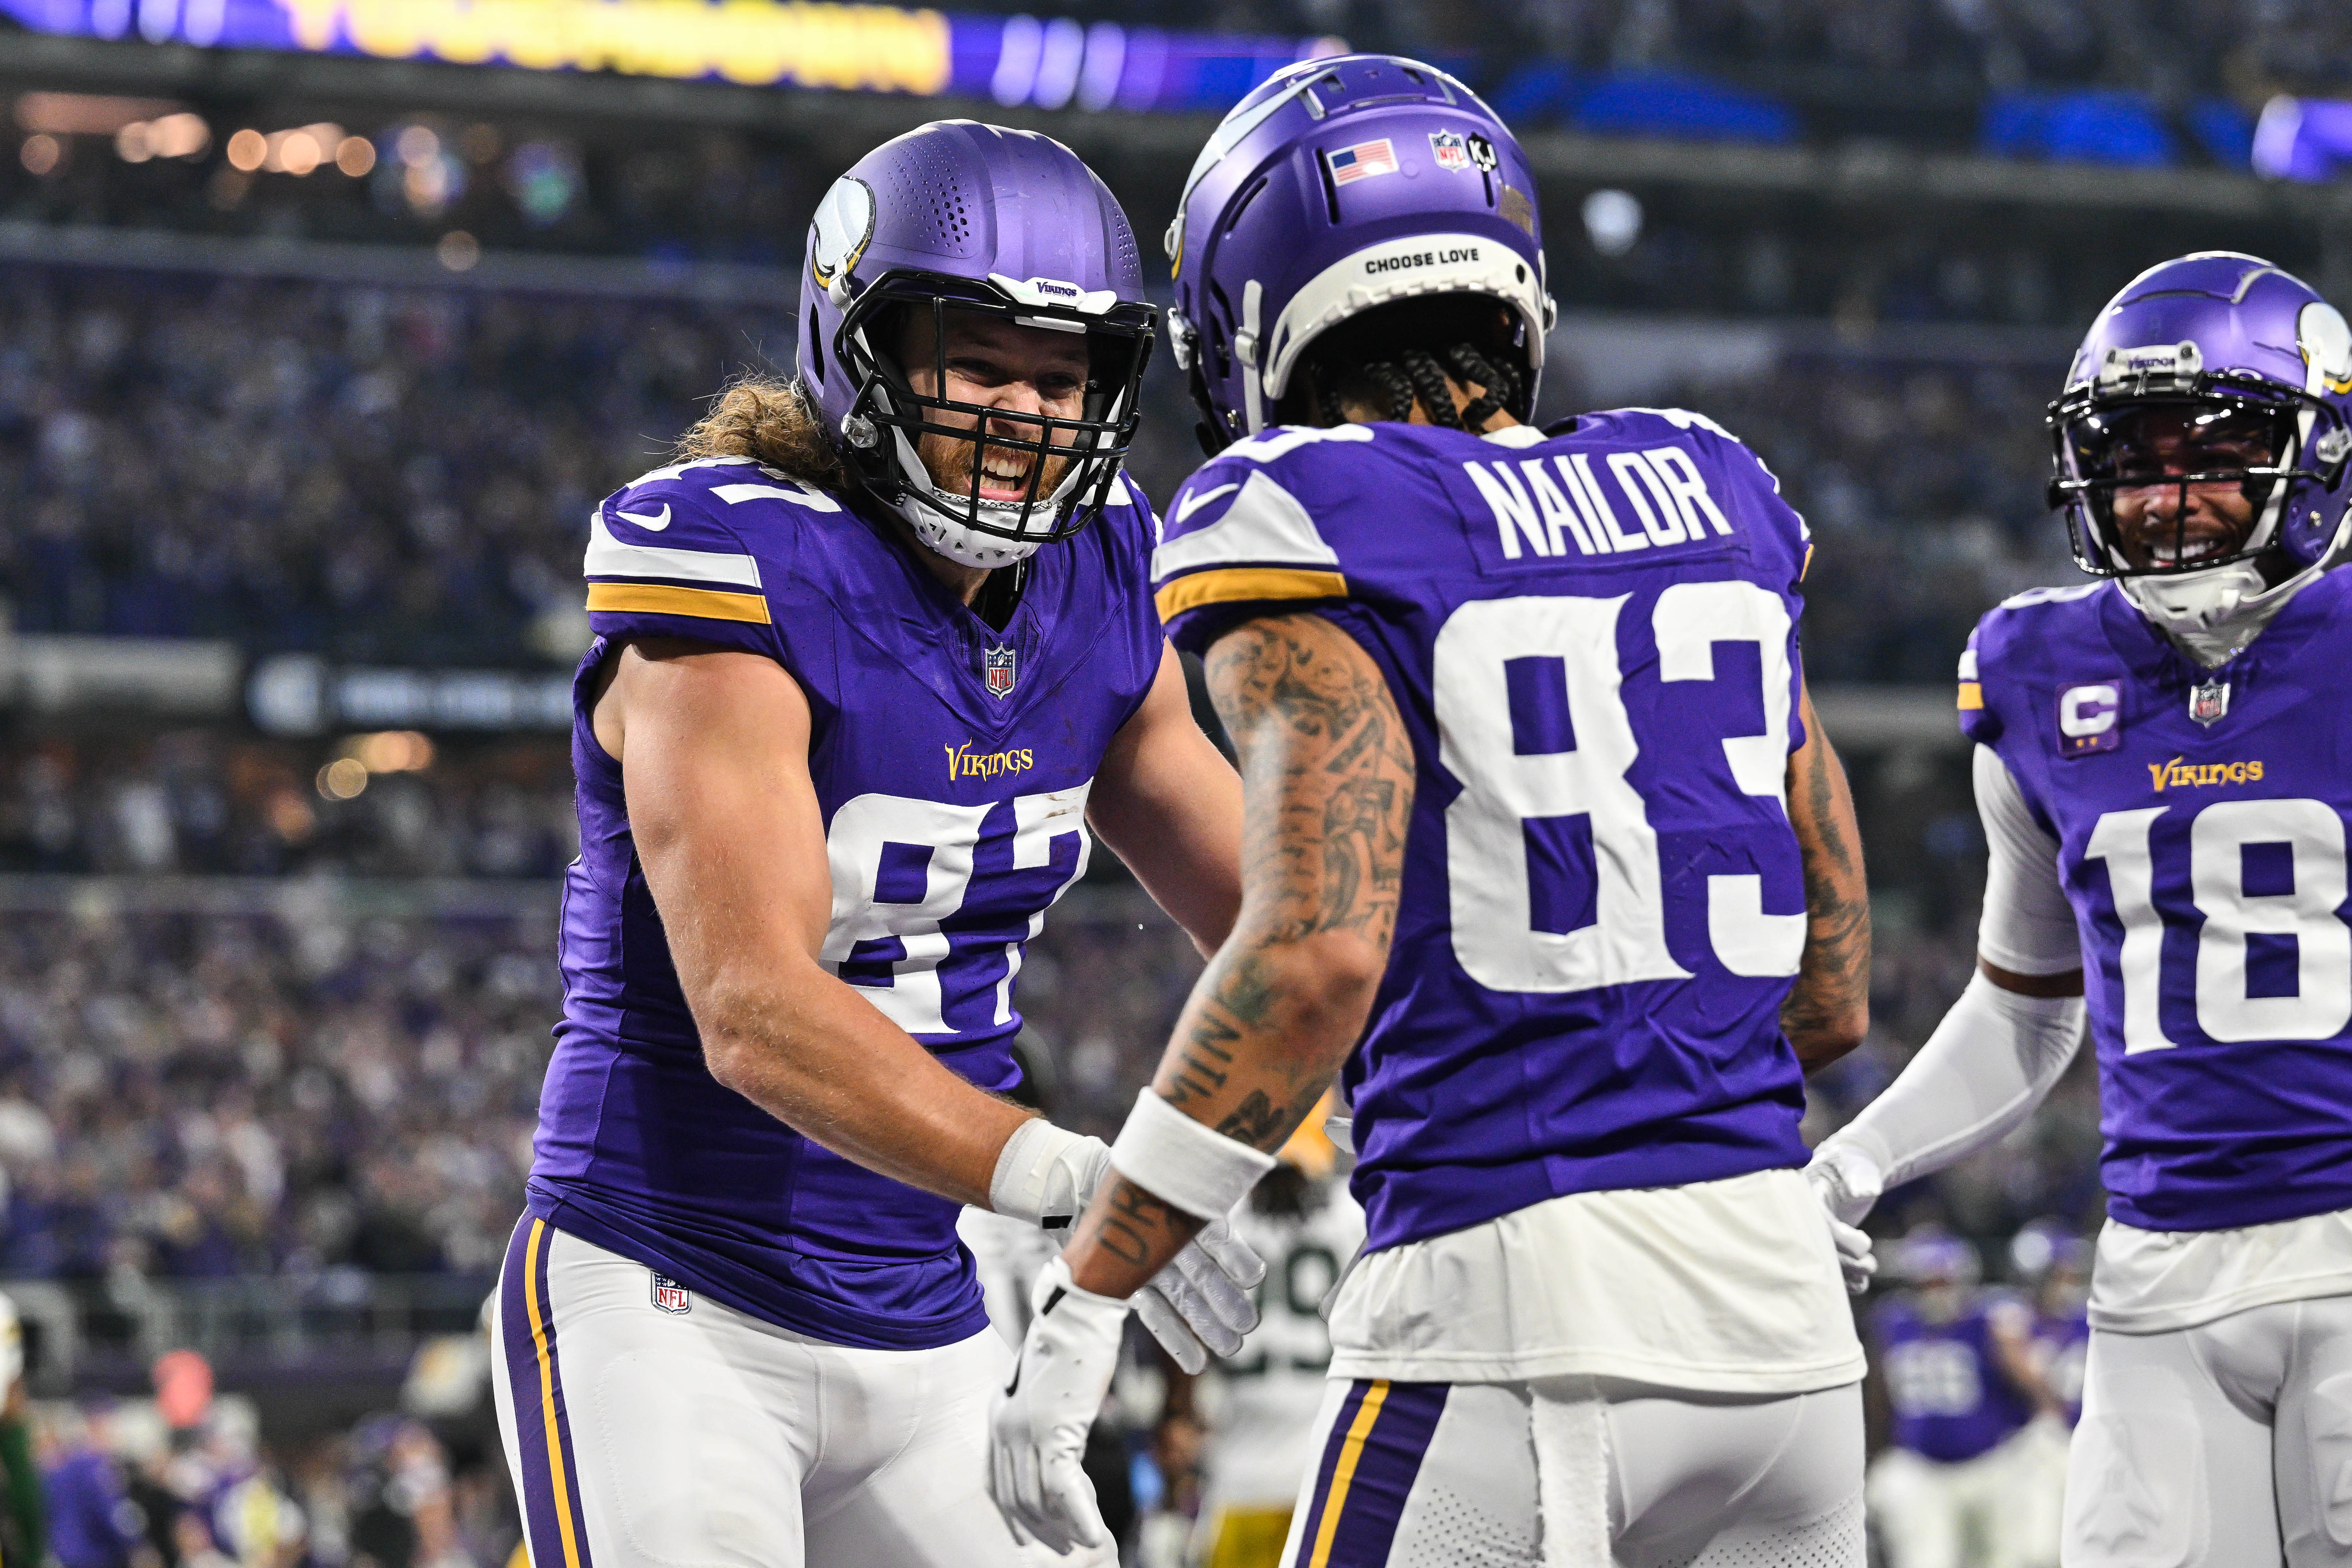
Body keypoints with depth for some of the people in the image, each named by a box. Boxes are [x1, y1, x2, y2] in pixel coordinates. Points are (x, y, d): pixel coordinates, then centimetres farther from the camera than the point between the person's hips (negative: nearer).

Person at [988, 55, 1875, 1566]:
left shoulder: (1312, 530, -5)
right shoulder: (1707, 494, 13)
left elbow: (1321, 953, -18)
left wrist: (1085, 1297, -13)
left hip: (1514, 1323, -6)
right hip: (1783, 1287, 6)